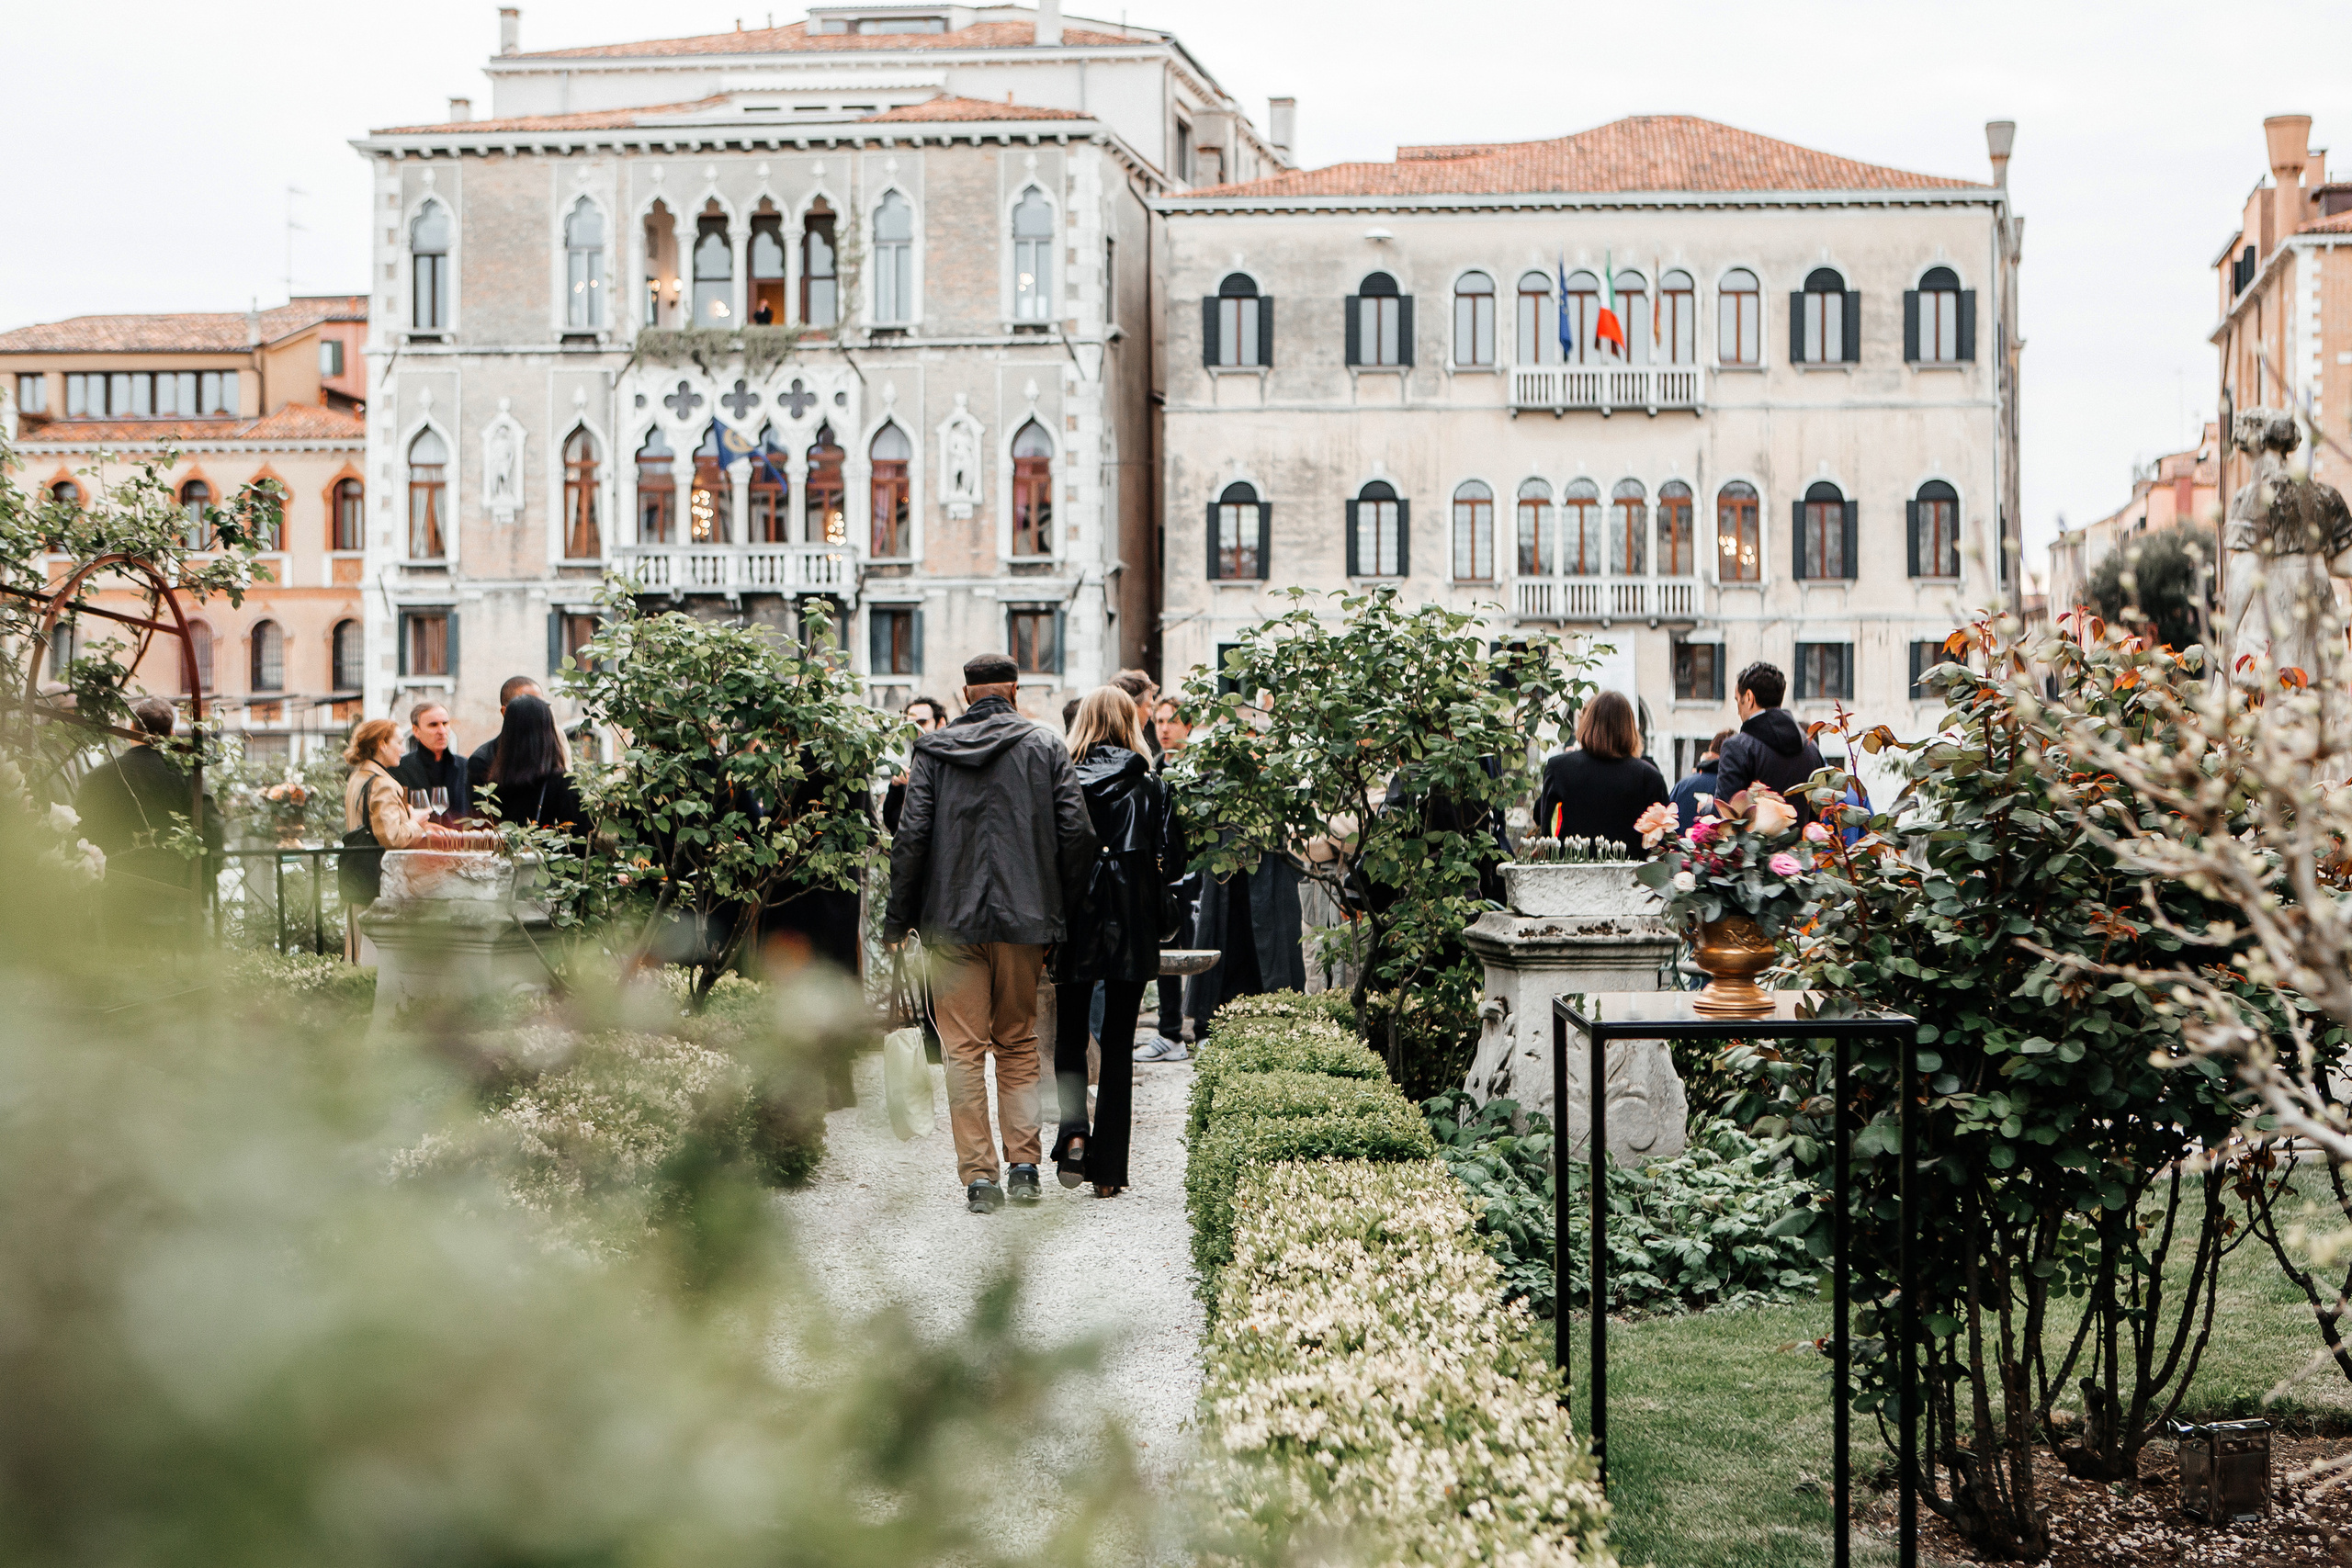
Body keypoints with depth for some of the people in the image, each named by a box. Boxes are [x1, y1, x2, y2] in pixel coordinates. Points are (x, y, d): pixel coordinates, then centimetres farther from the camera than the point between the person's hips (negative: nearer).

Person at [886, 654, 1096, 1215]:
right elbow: (1077, 833, -4)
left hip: (952, 917, -1)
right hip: (1025, 917, 1)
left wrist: (898, 918, 3)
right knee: (1018, 1043, 14)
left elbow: (911, 837, -4)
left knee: (963, 1047, 3)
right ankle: (1024, 1165, 7)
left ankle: (978, 1174, 1)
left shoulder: (933, 750, 1)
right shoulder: (1046, 747, 2)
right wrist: (1062, 910, 7)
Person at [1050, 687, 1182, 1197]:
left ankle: (1073, 1130, -10)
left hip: (1074, 925, 0)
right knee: (1118, 1044, 6)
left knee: (1069, 1036, 15)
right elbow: (1172, 862, -3)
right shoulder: (1150, 788, -2)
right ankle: (1107, 1170, 7)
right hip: (1131, 930, 0)